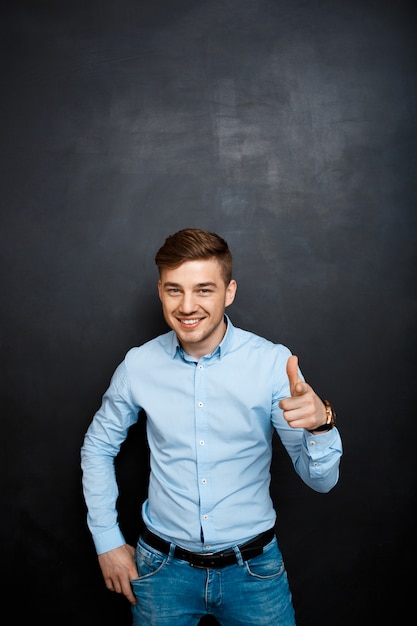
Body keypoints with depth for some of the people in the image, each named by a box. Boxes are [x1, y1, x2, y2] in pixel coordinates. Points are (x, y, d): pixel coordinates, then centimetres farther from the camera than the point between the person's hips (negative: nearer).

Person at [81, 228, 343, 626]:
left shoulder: (273, 363, -15)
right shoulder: (139, 365, -10)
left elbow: (321, 480, -13)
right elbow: (97, 448, 6)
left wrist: (321, 424, -34)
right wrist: (107, 542, 4)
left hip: (252, 567, -1)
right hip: (163, 566, 2)